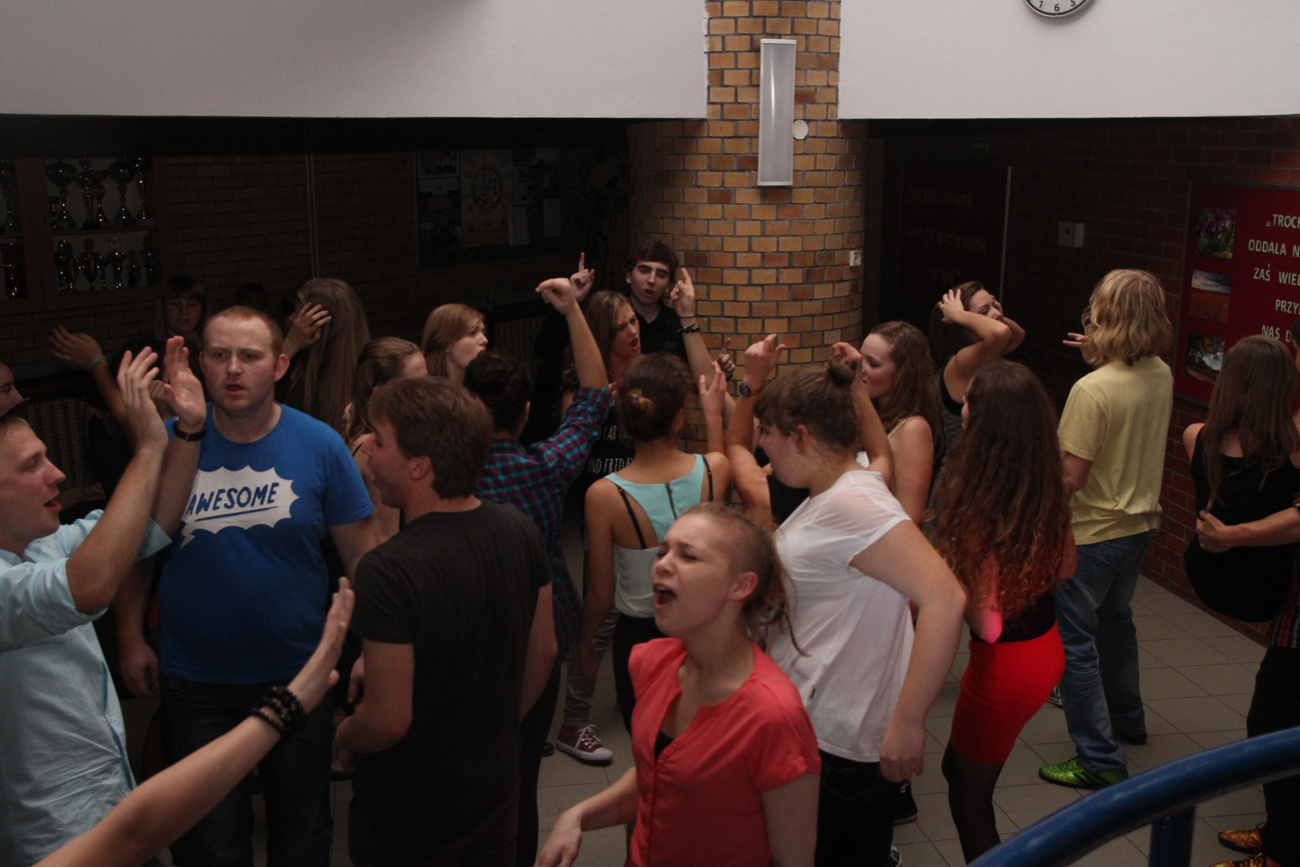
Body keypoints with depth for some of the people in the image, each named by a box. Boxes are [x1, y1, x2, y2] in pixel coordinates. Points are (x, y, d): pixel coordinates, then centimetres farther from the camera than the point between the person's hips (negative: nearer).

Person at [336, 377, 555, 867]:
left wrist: (343, 738, -4)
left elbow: (389, 720, -26)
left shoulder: (389, 571, -30)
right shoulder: (521, 532, -9)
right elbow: (544, 651, 2)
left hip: (407, 813, -5)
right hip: (497, 785, 5)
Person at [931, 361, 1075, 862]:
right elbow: (1065, 568, 10)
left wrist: (947, 570, -15)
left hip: (1007, 665, -8)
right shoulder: (1048, 488, -6)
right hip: (1047, 647, 8)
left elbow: (988, 624, -27)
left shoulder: (979, 505, -30)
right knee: (958, 766, 26)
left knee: (968, 794, 14)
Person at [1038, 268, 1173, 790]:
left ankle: (1100, 760, 7)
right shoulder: (1161, 377, -3)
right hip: (1139, 523, 8)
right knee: (1115, 619, 28)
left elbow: (1071, 477, -25)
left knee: (1073, 640, 3)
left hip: (1091, 532, -8)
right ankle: (1125, 717, 47)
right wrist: (1102, 356, 17)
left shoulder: (1092, 390, -27)